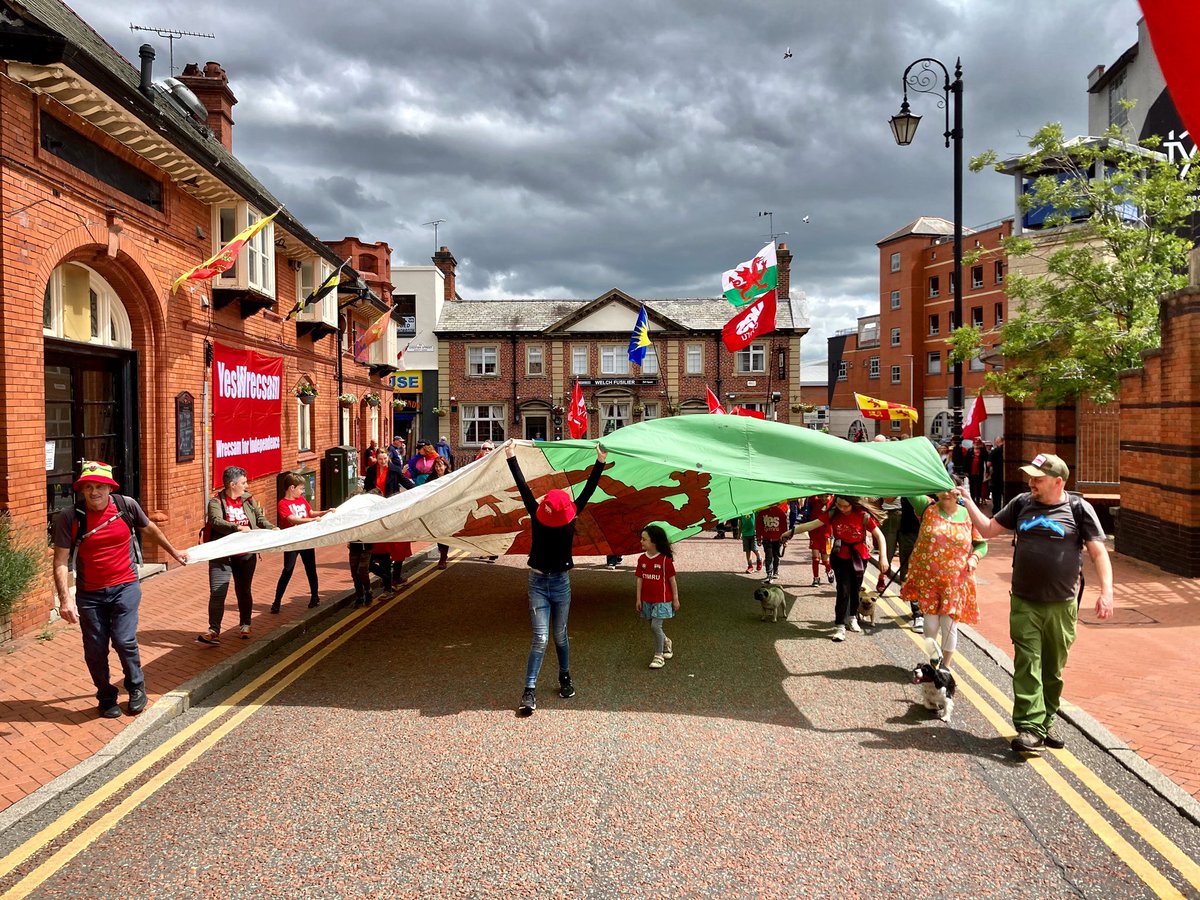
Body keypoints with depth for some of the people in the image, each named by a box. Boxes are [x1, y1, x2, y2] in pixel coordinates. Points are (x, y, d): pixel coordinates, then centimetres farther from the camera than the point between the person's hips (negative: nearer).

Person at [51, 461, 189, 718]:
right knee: (95, 650, 6)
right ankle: (106, 698, 30)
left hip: (125, 587, 0)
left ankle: (136, 688, 16)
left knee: (124, 641, -11)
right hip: (89, 593, 1)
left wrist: (173, 552, 24)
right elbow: (61, 562, -12)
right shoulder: (69, 518, -12)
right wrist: (65, 599, -23)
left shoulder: (127, 505, -7)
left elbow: (150, 529, 13)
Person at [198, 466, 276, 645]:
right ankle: (214, 631, -7)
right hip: (222, 555, -4)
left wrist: (271, 528, -10)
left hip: (246, 554, 4)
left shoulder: (248, 500, 9)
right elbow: (216, 522, -21)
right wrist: (238, 527, -34)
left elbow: (260, 519, 10)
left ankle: (245, 626, 28)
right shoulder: (216, 502, -6)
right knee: (217, 592, -9)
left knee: (244, 591, 14)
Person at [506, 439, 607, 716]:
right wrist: (512, 458, -14)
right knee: (540, 638, -7)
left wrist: (600, 462, -15)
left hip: (561, 582, 2)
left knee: (560, 636, 14)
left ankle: (565, 678, 35)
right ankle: (529, 692, -4)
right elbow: (523, 488, -11)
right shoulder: (536, 516, -8)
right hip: (538, 582, -2)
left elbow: (587, 492, -9)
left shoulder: (570, 517, -5)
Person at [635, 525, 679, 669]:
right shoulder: (642, 559, 0)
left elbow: (672, 580, -7)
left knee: (656, 626, -11)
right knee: (653, 626, 13)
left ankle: (658, 655, 4)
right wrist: (639, 599, 4)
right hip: (647, 599, 5)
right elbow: (640, 580, 5)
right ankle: (667, 643, 42)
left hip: (662, 599, -5)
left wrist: (675, 599, -3)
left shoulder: (665, 559, -14)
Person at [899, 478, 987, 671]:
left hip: (954, 582, 0)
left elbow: (982, 544, 8)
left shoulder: (969, 516, 2)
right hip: (927, 579, 0)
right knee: (931, 623, 7)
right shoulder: (928, 508, -1)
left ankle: (946, 665, 24)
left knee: (949, 623, 6)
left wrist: (975, 557, -8)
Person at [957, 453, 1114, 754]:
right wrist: (968, 503, 5)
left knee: (1053, 669, 11)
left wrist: (1106, 591, -14)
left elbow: (1098, 552, -4)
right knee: (1027, 666, -6)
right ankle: (1030, 728, -8)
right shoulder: (1022, 503, 7)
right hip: (1024, 604, 1)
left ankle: (1046, 722, 25)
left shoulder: (1078, 508, -2)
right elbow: (988, 529, 15)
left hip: (1062, 605, -1)